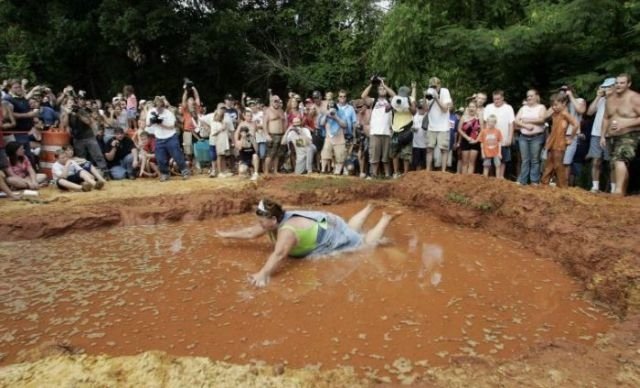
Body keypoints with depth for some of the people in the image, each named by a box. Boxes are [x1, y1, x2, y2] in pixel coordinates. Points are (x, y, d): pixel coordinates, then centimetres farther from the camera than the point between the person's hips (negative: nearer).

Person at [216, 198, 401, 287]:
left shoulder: (288, 230, -40)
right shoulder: (274, 222, -14)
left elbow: (279, 254, -56)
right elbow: (251, 232, -1)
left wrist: (263, 274, -68)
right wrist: (228, 234, 3)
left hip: (334, 234, -8)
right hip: (324, 225, 8)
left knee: (368, 243, 8)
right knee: (351, 229, 34)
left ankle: (387, 218, 23)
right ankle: (370, 208, 50)